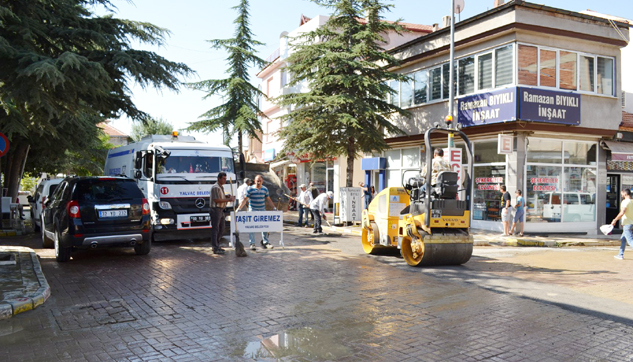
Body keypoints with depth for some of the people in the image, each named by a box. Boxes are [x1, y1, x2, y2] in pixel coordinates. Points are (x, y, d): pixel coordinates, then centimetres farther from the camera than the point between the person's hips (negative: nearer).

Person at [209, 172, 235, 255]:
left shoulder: (222, 187, 18)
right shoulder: (215, 187, -14)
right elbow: (216, 200, -21)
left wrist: (227, 197, 5)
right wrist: (228, 199, -19)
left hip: (221, 210, 10)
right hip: (216, 210, -10)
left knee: (221, 229, 13)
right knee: (215, 229, -6)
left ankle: (216, 245, 24)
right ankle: (215, 248, -3)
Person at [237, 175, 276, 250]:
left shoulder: (265, 189, 4)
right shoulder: (250, 189, -7)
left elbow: (268, 200, 10)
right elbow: (244, 200, -9)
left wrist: (274, 208, 4)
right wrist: (239, 208, -18)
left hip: (262, 210, 3)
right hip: (252, 210, -3)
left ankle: (265, 242, 14)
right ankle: (252, 244, 2)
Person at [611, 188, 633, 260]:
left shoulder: (625, 202, -14)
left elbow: (622, 213, -26)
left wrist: (615, 220, -19)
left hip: (627, 224, -9)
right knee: (623, 239, 18)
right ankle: (620, 255, 23)